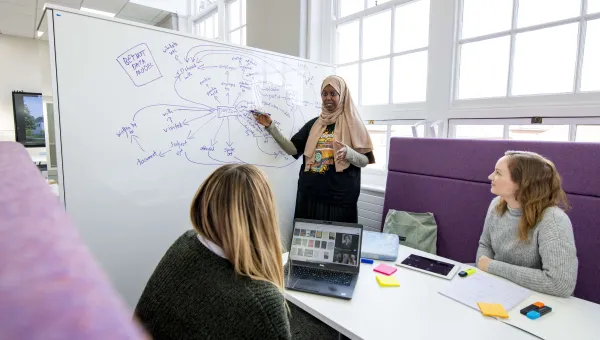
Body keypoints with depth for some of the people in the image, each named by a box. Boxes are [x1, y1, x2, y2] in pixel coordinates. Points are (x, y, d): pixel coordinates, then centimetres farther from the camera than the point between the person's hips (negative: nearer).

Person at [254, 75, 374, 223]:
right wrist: (271, 127, -4)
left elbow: (364, 161, -3)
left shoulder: (353, 124, 0)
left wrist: (348, 152, -23)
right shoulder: (313, 123, 11)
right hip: (310, 195, 4)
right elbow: (292, 149, 4)